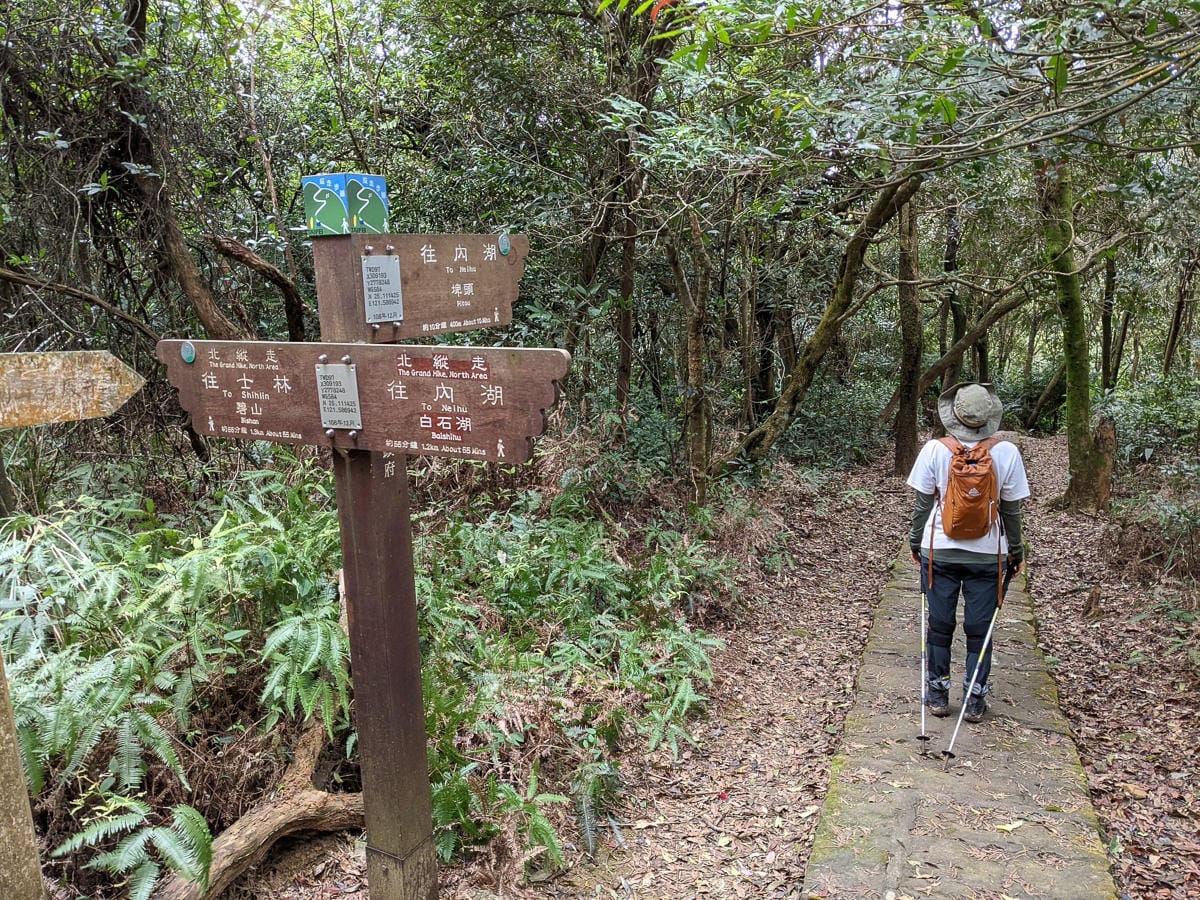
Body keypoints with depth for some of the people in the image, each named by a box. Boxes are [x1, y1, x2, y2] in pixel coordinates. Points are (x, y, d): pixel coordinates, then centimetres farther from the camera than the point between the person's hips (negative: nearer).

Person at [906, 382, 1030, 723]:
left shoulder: (935, 449, -12)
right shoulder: (1007, 453, -11)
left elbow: (923, 502, -4)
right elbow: (1011, 509, -3)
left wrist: (915, 542, 10)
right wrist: (1015, 550, 11)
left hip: (939, 551, 0)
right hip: (987, 554, 0)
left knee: (939, 624, 11)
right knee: (979, 629, 10)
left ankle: (937, 695, 19)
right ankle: (974, 701, 17)